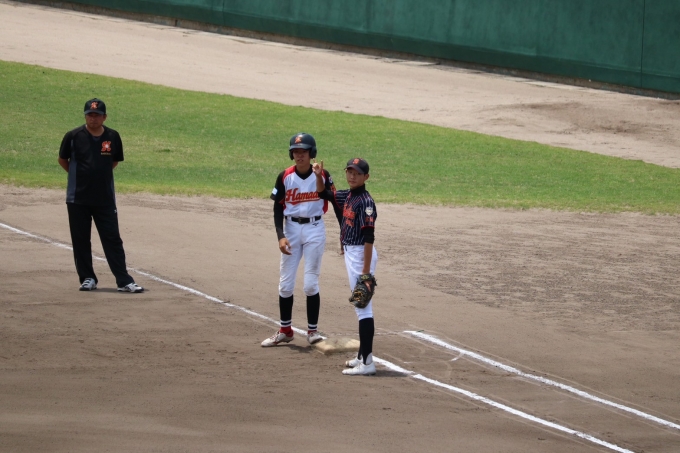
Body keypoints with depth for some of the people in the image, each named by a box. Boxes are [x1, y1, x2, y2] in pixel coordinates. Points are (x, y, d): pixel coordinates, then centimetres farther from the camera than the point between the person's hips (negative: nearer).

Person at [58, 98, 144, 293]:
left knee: (113, 239, -1)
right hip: (78, 198, -1)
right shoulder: (73, 136, -6)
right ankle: (87, 278, 18)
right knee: (80, 240, 5)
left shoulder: (113, 137, 1)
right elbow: (63, 160, 8)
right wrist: (79, 175, 10)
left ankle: (124, 281, -1)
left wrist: (101, 174, 9)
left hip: (105, 198, 1)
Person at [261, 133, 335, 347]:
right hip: (291, 229, 2)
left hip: (315, 230, -2)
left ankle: (313, 330, 9)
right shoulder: (285, 177, -3)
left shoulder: (322, 176, -5)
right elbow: (278, 208, 0)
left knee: (311, 283, -3)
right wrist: (280, 236, -10)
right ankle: (285, 331, 17)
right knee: (285, 283, 4)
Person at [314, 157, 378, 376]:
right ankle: (363, 356, 24)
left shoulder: (365, 201, -17)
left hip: (361, 255, -9)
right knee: (359, 306, 15)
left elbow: (369, 237, -21)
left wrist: (366, 272, -23)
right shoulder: (346, 197, 9)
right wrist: (319, 176, 3)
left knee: (363, 307, -9)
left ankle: (367, 362, -9)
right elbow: (323, 193, 24)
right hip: (350, 254, 9)